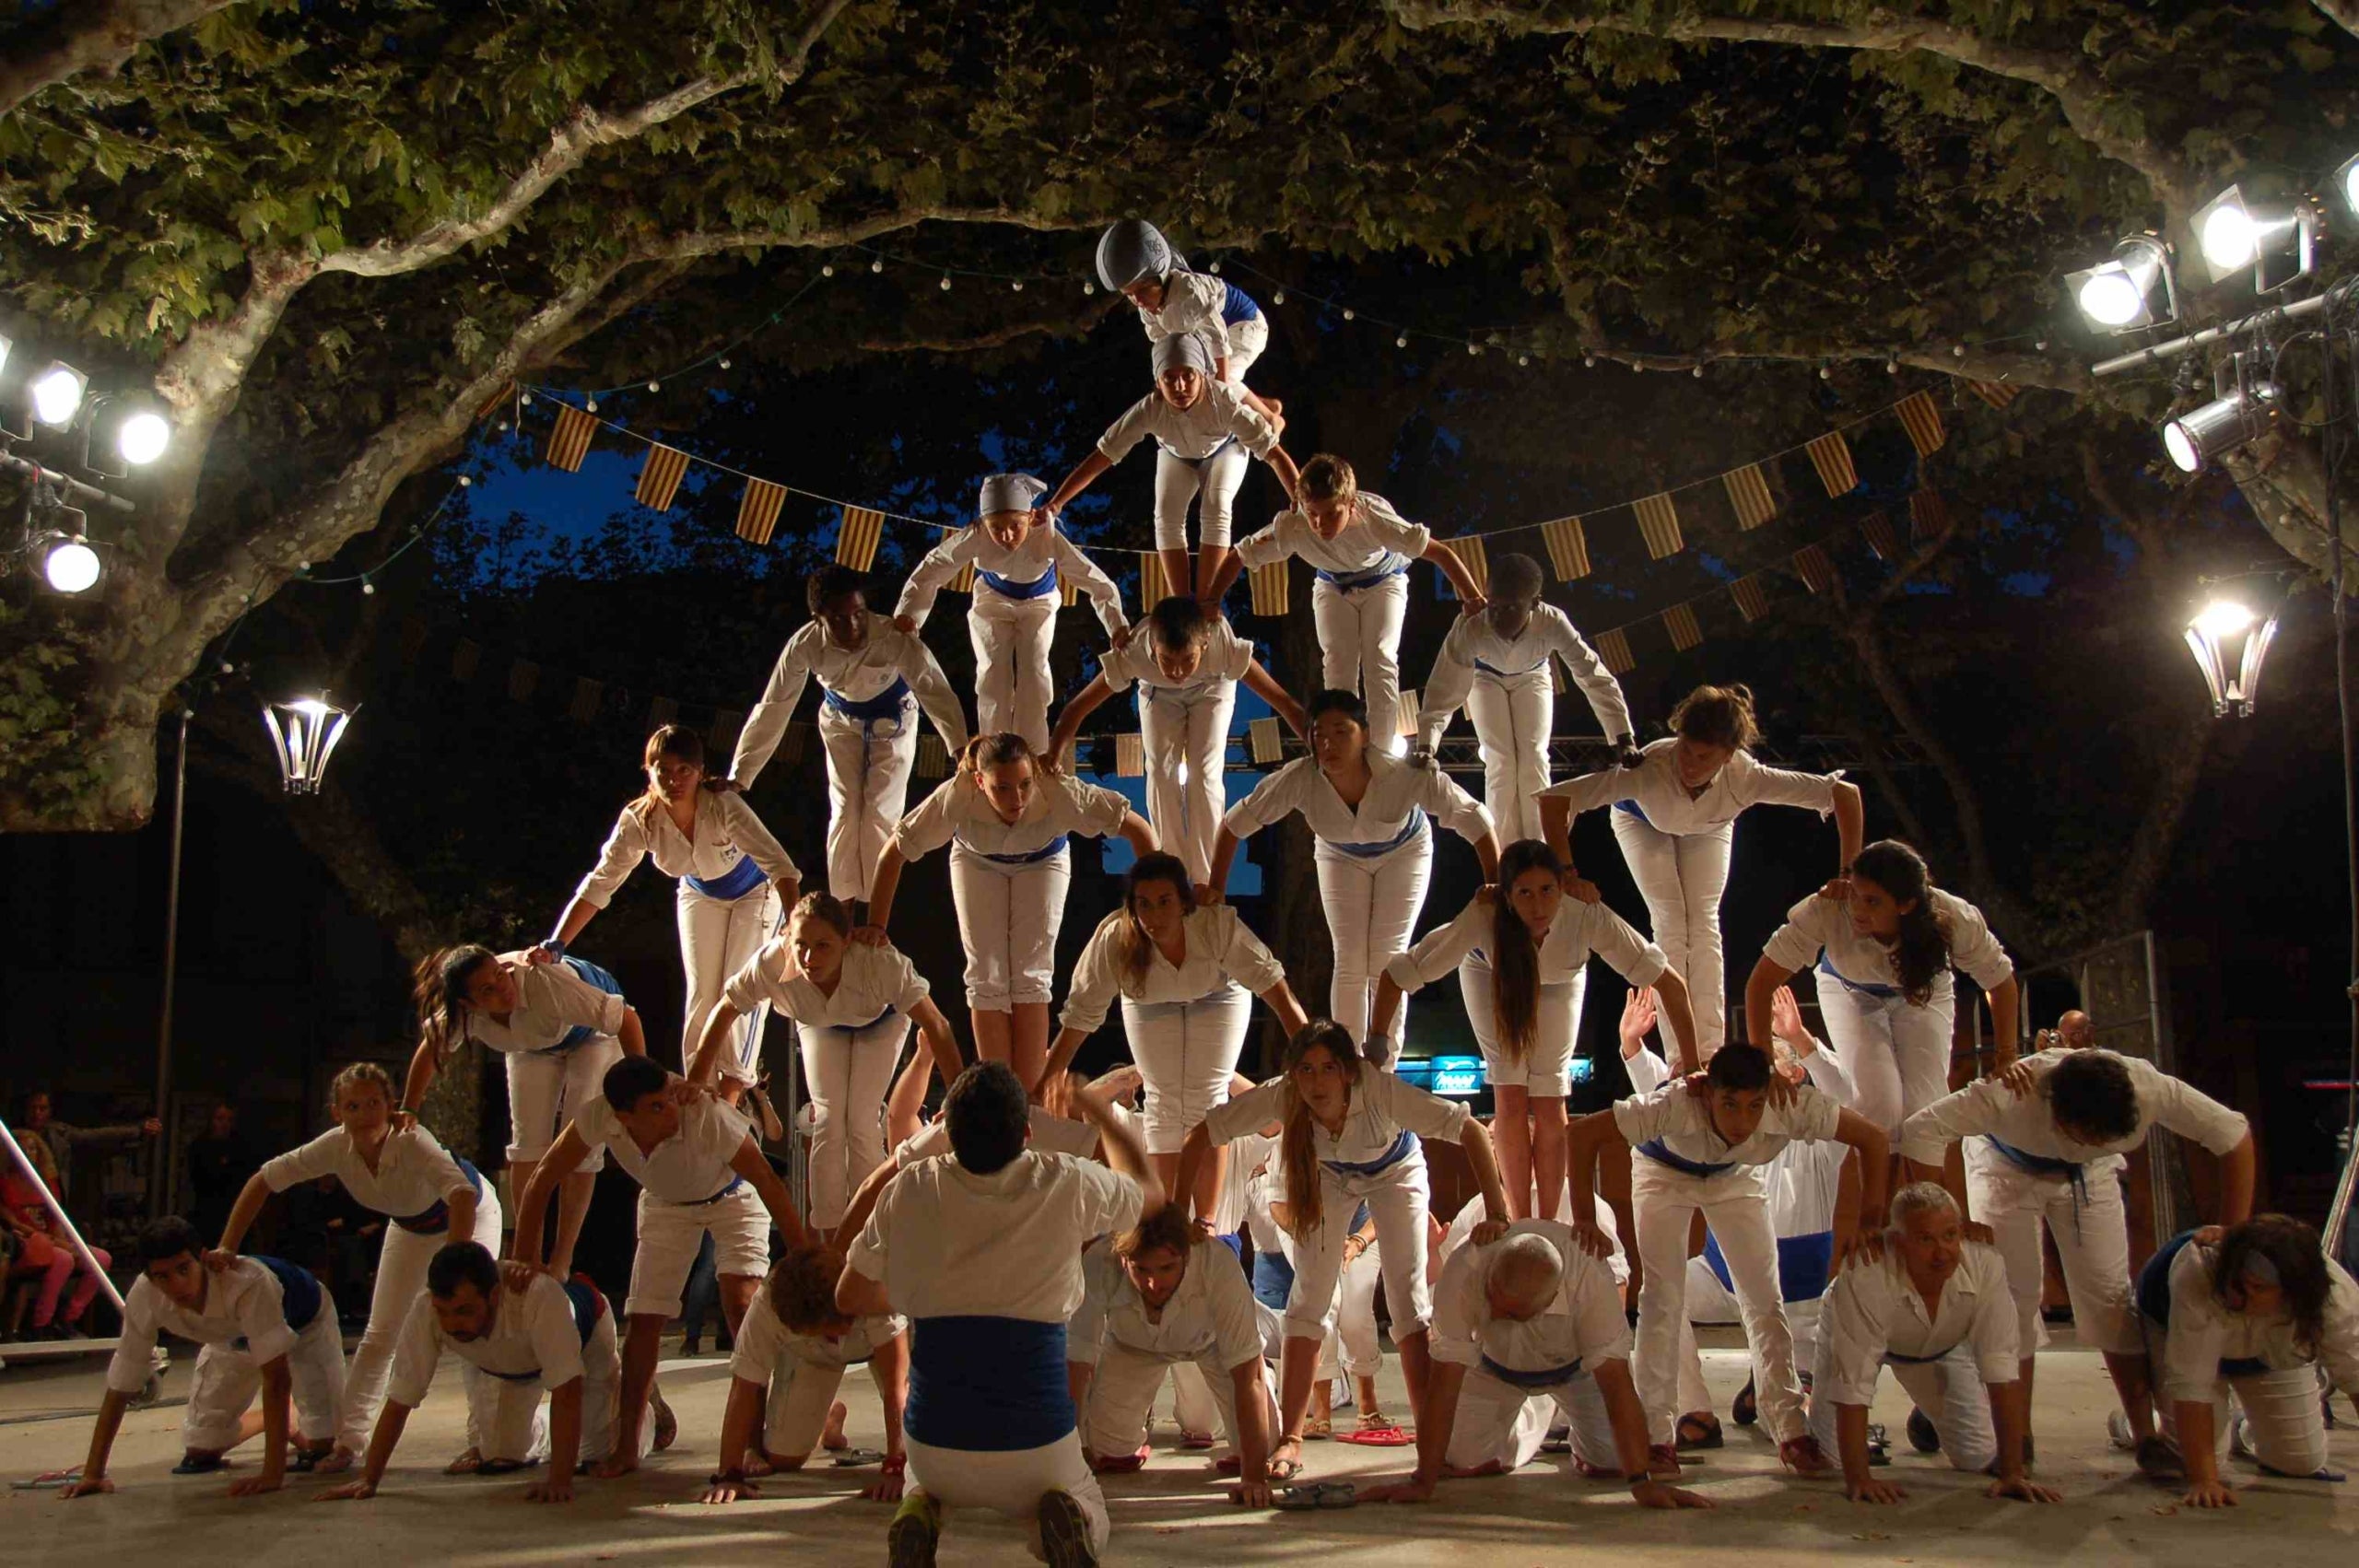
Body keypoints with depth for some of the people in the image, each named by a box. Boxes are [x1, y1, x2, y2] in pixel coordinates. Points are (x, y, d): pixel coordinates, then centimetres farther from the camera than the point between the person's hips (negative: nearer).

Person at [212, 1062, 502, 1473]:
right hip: (410, 1225, 5)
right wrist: (228, 1247, -24)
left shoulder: (411, 1143, -40)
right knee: (379, 1334, 5)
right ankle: (348, 1439, 13)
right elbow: (264, 1180, -18)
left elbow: (462, 1194, -54)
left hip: (471, 1214, -5)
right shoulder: (336, 1147, -26)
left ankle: (483, 1442, -8)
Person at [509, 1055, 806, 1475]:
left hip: (731, 1197, -3)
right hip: (664, 1204, 3)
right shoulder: (598, 1118, -33)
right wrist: (524, 1259, -22)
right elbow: (541, 1182, -20)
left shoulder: (708, 1117, -42)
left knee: (740, 1302, -21)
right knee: (643, 1319, -2)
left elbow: (769, 1184, -32)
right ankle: (627, 1444, 12)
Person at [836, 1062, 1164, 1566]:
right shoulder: (1067, 1185, -9)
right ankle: (1066, 1518, -7)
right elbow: (1151, 1190, 14)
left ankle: (921, 1514, 2)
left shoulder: (909, 1191, -6)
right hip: (1036, 1441, -1)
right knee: (1089, 1519, 28)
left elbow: (849, 1298, 8)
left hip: (936, 1438, 2)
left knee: (924, 1482, 36)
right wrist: (1099, 1113, 28)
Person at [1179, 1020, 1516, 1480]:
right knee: (1310, 1295, -4)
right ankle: (1290, 1438, 3)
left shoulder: (1380, 1090, -42)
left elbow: (1472, 1132, -41)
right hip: (1329, 1176, 2)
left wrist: (1497, 1215, -47)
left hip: (1394, 1171, -2)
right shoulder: (1280, 1096, -36)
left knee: (1409, 1295, -12)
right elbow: (1202, 1136, -28)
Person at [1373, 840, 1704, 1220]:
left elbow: (1670, 982, -32)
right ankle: (1520, 1222, 7)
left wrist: (1692, 1065, -32)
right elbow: (1397, 975, -36)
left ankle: (1548, 1223, 15)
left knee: (1549, 1103, -2)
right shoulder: (1482, 919, -42)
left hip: (1559, 982, 1)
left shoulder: (1587, 915, -40)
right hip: (1492, 976, -1)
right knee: (1511, 1098, -9)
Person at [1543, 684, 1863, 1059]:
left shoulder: (1747, 778, -42)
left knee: (1704, 922, -9)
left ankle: (1711, 1052, -5)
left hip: (1708, 828, 1)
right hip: (1643, 820, -1)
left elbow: (1845, 793, -35)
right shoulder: (1649, 771, -47)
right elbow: (1554, 799, -49)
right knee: (1670, 924, -10)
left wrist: (1847, 873, -37)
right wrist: (1566, 876, -53)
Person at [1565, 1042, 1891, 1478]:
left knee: (1765, 1298, -2)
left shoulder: (1794, 1107, -38)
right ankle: (1656, 1436, -2)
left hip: (1734, 1178, 3)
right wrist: (1584, 1220, -41)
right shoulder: (1676, 1106, -44)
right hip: (1665, 1173, -2)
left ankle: (1791, 1432, 9)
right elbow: (1583, 1134, -42)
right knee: (1663, 1296, -10)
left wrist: (1869, 1224, -26)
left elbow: (1872, 1138, -24)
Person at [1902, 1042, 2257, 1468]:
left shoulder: (2148, 1088, -36)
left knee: (2112, 1296, -6)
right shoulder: (2011, 1096, -43)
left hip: (2089, 1174, 2)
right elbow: (1918, 1131, -41)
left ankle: (2146, 1437, 3)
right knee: (2014, 1297, -9)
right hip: (2008, 1169, -2)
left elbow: (2235, 1135, -22)